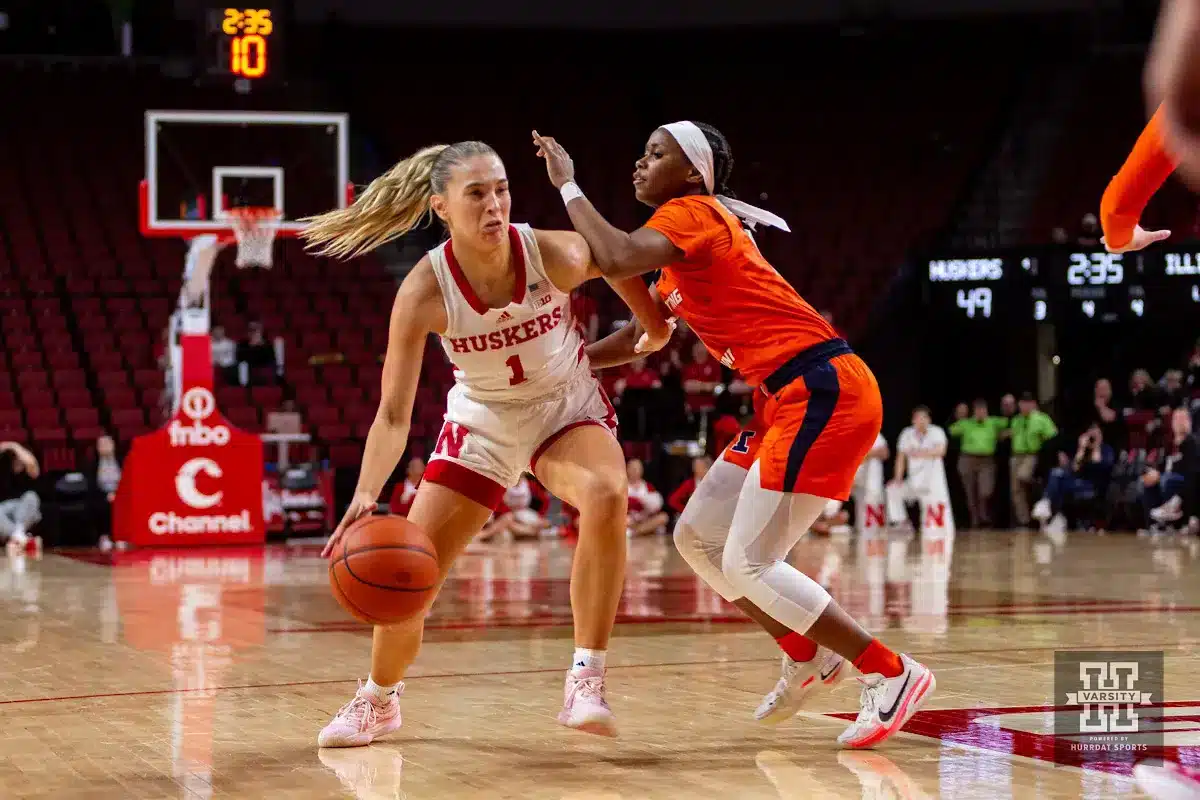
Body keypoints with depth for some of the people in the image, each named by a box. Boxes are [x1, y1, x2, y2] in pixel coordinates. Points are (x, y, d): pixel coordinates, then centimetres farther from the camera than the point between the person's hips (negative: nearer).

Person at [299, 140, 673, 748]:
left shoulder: (554, 255, -26)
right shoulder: (424, 292, -27)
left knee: (605, 496, -36)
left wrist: (654, 322, 7)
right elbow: (393, 415, -27)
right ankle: (379, 700, 31)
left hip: (569, 408, 0)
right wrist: (365, 497, -42)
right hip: (484, 420, 1)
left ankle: (586, 683, -26)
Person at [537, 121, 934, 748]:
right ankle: (807, 657, 24)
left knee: (748, 563, -10)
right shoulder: (680, 258, 22)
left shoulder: (692, 213, -7)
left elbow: (616, 260, -25)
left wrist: (568, 185, -12)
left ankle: (892, 674, -3)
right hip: (792, 401, 10)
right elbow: (637, 338, 32)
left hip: (823, 391, -10)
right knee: (697, 535, 14)